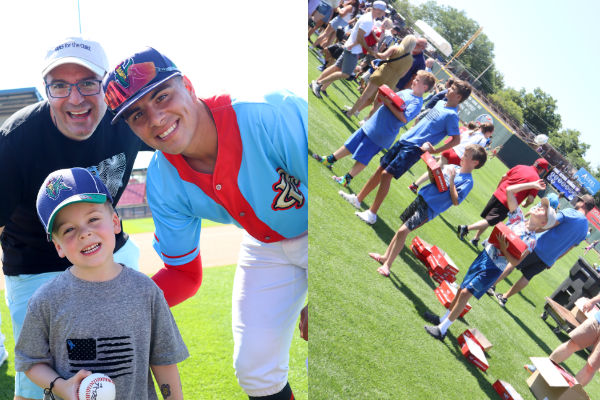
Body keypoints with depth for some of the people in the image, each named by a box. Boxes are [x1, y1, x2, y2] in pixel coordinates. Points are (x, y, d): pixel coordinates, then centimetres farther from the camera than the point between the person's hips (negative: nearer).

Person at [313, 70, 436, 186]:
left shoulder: (417, 102, -16)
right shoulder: (406, 92, 8)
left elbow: (404, 119, -28)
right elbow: (392, 98, 19)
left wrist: (389, 104, -25)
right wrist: (384, 96, -4)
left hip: (382, 134, -8)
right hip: (371, 124, 8)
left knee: (362, 157, 1)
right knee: (350, 144, 16)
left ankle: (347, 179, 12)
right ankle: (329, 160, 27)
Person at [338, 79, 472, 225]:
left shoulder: (451, 115, -12)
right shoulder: (440, 104, 12)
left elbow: (456, 139, -16)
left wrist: (435, 150, -17)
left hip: (414, 149, -8)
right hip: (404, 140, 8)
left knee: (387, 174, -14)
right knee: (380, 169, 10)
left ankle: (372, 214, -8)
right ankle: (358, 198, 23)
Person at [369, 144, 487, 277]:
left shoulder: (467, 181, -10)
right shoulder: (453, 167, 9)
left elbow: (456, 201, -20)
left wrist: (451, 180, -20)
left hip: (429, 208, -7)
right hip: (422, 196, 7)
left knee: (403, 231, -15)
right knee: (403, 228, 13)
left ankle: (387, 265, -5)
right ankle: (386, 256, 27)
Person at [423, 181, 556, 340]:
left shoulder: (531, 240, -11)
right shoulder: (518, 218, 2)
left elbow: (515, 262, -16)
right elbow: (509, 190, -1)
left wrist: (503, 248, -26)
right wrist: (532, 185, 2)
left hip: (494, 268, -5)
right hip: (484, 255, 5)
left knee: (466, 293, -8)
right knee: (462, 289, 12)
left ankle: (442, 329, -1)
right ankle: (443, 319, 28)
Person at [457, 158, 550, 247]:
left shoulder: (520, 167, 9)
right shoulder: (536, 179, -5)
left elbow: (504, 176, 12)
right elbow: (530, 199, -9)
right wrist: (525, 205, 13)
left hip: (498, 194, 5)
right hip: (507, 204, -5)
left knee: (487, 218, 19)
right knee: (489, 221, -3)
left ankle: (476, 239, 22)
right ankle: (466, 228, -19)